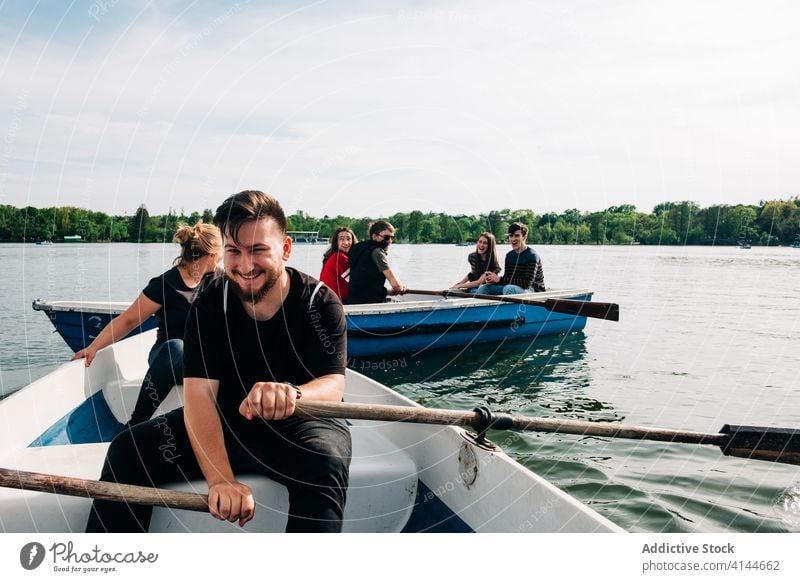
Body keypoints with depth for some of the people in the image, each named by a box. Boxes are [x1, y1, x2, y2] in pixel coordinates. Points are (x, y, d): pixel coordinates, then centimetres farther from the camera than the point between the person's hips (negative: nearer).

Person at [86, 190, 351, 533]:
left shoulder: (320, 303, -13)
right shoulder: (209, 306, -9)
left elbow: (334, 385, -25)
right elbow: (199, 394, -20)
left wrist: (292, 394, -52)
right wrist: (221, 479, -36)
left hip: (302, 424, -2)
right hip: (227, 420, 3)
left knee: (325, 464, -37)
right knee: (127, 450, -14)